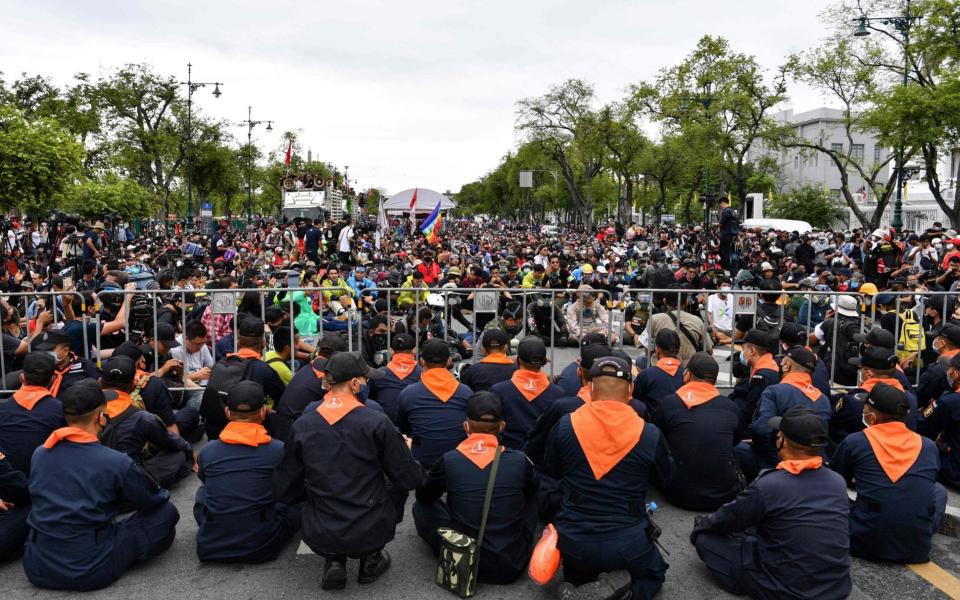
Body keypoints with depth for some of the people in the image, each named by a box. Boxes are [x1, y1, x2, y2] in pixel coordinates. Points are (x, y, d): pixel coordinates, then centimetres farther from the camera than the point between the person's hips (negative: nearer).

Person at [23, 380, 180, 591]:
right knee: (166, 512, 4)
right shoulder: (116, 462, -17)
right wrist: (162, 494, 23)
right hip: (89, 571, -5)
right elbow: (154, 501, -2)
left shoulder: (39, 454, -2)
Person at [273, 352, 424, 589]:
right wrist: (407, 451, 14)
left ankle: (334, 561, 13)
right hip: (370, 534, -1)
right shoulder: (376, 422, -13)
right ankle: (371, 559, 18)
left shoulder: (301, 427, -5)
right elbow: (410, 479, -8)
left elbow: (283, 491, 1)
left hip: (320, 538, 2)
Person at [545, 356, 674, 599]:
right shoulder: (650, 434, -10)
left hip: (572, 542, 2)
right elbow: (664, 477, 10)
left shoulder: (565, 426, -7)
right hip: (627, 545, -2)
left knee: (577, 573, 37)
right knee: (654, 572, 31)